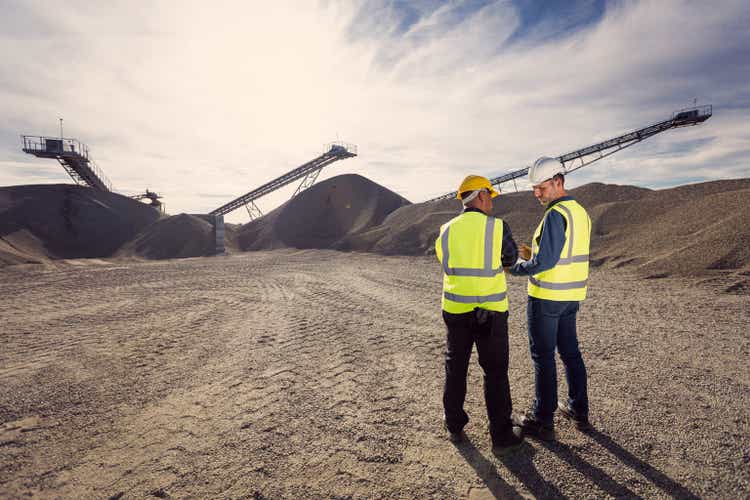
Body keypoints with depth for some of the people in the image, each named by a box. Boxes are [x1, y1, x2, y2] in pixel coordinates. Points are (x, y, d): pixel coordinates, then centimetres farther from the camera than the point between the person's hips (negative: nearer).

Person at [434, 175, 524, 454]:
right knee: (495, 373, 10)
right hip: (490, 312, -3)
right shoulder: (497, 226, -10)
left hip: (455, 310, 3)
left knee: (455, 369, 16)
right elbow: (510, 259, 6)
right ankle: (501, 436, 20)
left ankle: (455, 428, 29)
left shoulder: (446, 230, 0)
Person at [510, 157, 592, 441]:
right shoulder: (581, 212, 10)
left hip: (546, 297, -9)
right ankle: (579, 412, 31)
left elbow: (544, 262, -24)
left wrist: (514, 268, -9)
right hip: (571, 296, 9)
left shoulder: (555, 215, -19)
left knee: (543, 357, 2)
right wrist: (534, 254, 12)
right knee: (570, 353, 18)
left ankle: (542, 421, 14)